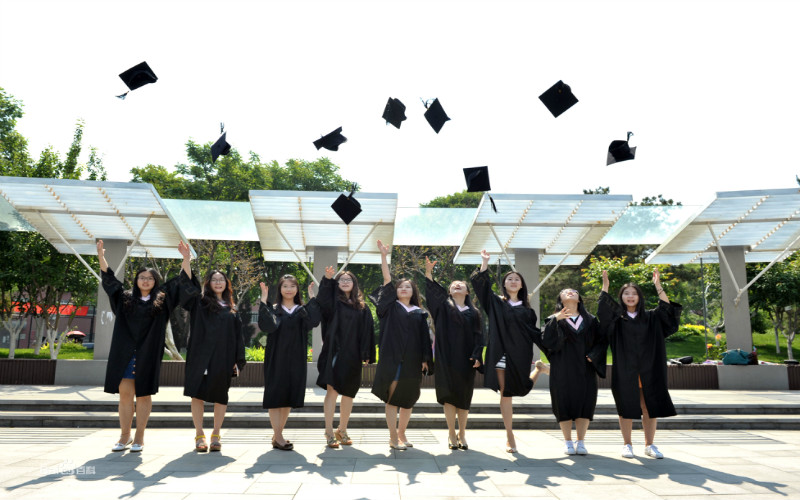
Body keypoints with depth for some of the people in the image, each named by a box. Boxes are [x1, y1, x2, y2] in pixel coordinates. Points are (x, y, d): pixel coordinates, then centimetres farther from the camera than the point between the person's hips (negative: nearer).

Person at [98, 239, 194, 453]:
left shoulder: (161, 300, 7)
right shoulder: (125, 298, 11)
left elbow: (182, 281, 2)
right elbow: (109, 278, 11)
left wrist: (186, 259, -7)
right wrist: (101, 256, 0)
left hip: (148, 355, -1)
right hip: (125, 353, 1)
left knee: (143, 394, 4)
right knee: (125, 393, 1)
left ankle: (139, 437, 12)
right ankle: (125, 436, 13)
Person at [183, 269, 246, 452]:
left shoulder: (231, 309, 13)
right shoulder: (200, 302, 7)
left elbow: (238, 335, 11)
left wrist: (238, 360, 3)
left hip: (223, 357, 2)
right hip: (200, 355, -1)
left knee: (220, 396, 4)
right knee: (198, 394, -1)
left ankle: (216, 436, 15)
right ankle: (199, 435, 9)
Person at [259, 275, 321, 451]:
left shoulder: (302, 310, 8)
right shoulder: (274, 309, 3)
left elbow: (313, 320, -13)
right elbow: (267, 325, -18)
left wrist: (312, 298, -13)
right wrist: (264, 300, -21)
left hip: (296, 360, 3)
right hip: (277, 359, -3)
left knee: (289, 397, 8)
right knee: (276, 396, -4)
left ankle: (278, 435, 22)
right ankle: (278, 438, 3)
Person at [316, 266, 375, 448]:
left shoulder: (362, 307, 11)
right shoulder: (333, 301, 5)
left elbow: (367, 331, 8)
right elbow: (322, 298, -18)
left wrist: (367, 354, 0)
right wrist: (327, 278, -32)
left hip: (353, 355, 3)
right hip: (334, 351, -3)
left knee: (348, 393, 9)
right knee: (332, 390, -9)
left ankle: (342, 430, 22)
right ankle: (329, 432, -2)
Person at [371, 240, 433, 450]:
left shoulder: (419, 313, 13)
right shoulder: (391, 307, 7)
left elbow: (425, 336, 10)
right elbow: (387, 280, -2)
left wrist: (426, 359, 0)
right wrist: (384, 255, -10)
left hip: (412, 359, 3)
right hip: (391, 357, -2)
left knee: (408, 398, 8)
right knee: (392, 397, -2)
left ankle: (401, 434, 24)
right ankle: (393, 438, 5)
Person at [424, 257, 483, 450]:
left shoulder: (473, 312, 12)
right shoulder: (444, 306, 8)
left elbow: (478, 335, 6)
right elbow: (432, 290, -8)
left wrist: (477, 355, -7)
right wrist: (428, 271, -22)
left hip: (466, 358, 2)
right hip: (447, 357, -1)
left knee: (464, 396, 5)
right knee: (449, 394, 0)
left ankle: (462, 434, 17)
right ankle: (451, 434, 10)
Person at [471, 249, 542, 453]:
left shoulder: (527, 310, 12)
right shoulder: (496, 303, 9)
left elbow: (534, 333, 11)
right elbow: (480, 283, 0)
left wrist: (549, 351, 3)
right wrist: (485, 262, -3)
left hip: (519, 355, 1)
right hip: (500, 353, 0)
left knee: (514, 391, -1)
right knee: (505, 395, -1)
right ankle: (509, 436, 10)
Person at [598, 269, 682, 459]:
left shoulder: (650, 317, 11)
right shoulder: (616, 317, 5)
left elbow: (667, 310, -4)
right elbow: (604, 307, -13)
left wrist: (658, 286, -10)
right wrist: (605, 284, -19)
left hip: (647, 370, 2)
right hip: (624, 370, -2)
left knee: (649, 408, 4)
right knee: (626, 407, 3)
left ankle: (649, 445, 17)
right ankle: (627, 444, 13)